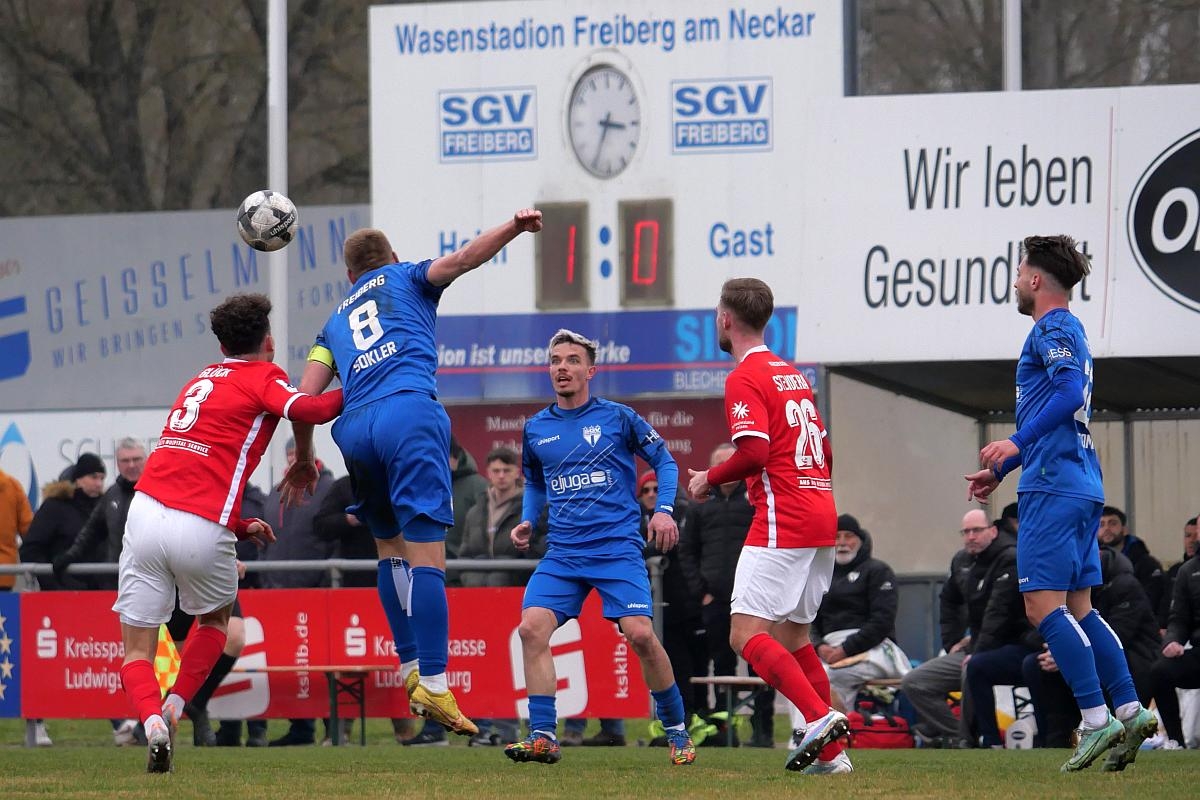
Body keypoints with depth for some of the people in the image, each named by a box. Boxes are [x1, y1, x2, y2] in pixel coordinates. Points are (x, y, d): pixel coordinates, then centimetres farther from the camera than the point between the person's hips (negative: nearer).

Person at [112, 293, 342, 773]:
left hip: (146, 511, 4)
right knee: (215, 620, 27)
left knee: (137, 652, 9)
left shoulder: (202, 379, 26)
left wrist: (238, 526, 31)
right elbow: (306, 409, -17)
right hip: (202, 529, -4)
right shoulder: (262, 376, 5)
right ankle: (173, 709, 9)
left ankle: (152, 721, -19)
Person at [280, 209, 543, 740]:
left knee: (389, 545, 22)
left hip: (354, 428, 4)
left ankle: (410, 667, 15)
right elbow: (459, 260, 3)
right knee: (426, 553, -9)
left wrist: (304, 458, 30)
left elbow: (305, 398, 20)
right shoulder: (406, 279, 24)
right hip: (409, 412, -4)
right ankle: (434, 685, -16)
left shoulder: (336, 322, 31)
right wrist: (514, 227, 0)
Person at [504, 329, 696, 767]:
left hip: (618, 548, -4)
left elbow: (664, 461, 9)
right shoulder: (535, 429, 11)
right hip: (562, 554, 4)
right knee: (532, 628, -17)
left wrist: (664, 509, -5)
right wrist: (527, 522, 10)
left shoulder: (618, 418, 0)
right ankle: (543, 737, -12)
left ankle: (677, 731, 5)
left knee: (640, 634, -16)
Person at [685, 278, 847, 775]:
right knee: (792, 636, 14)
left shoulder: (745, 378, -8)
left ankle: (819, 717, -27)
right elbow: (825, 452, 23)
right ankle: (831, 753, 8)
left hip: (781, 522, -9)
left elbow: (754, 452, -20)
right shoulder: (793, 375, 20)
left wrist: (708, 479, -4)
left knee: (747, 633, -11)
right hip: (820, 517, 9)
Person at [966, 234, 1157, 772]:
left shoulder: (1054, 329, -6)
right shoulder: (1068, 331, 24)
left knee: (1044, 605, -11)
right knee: (1078, 609, 10)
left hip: (1053, 487, -10)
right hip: (1082, 486, 10)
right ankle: (1131, 711, 3)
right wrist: (1000, 471, 36)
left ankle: (1097, 720, -17)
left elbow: (1071, 393, -23)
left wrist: (1016, 444, -26)